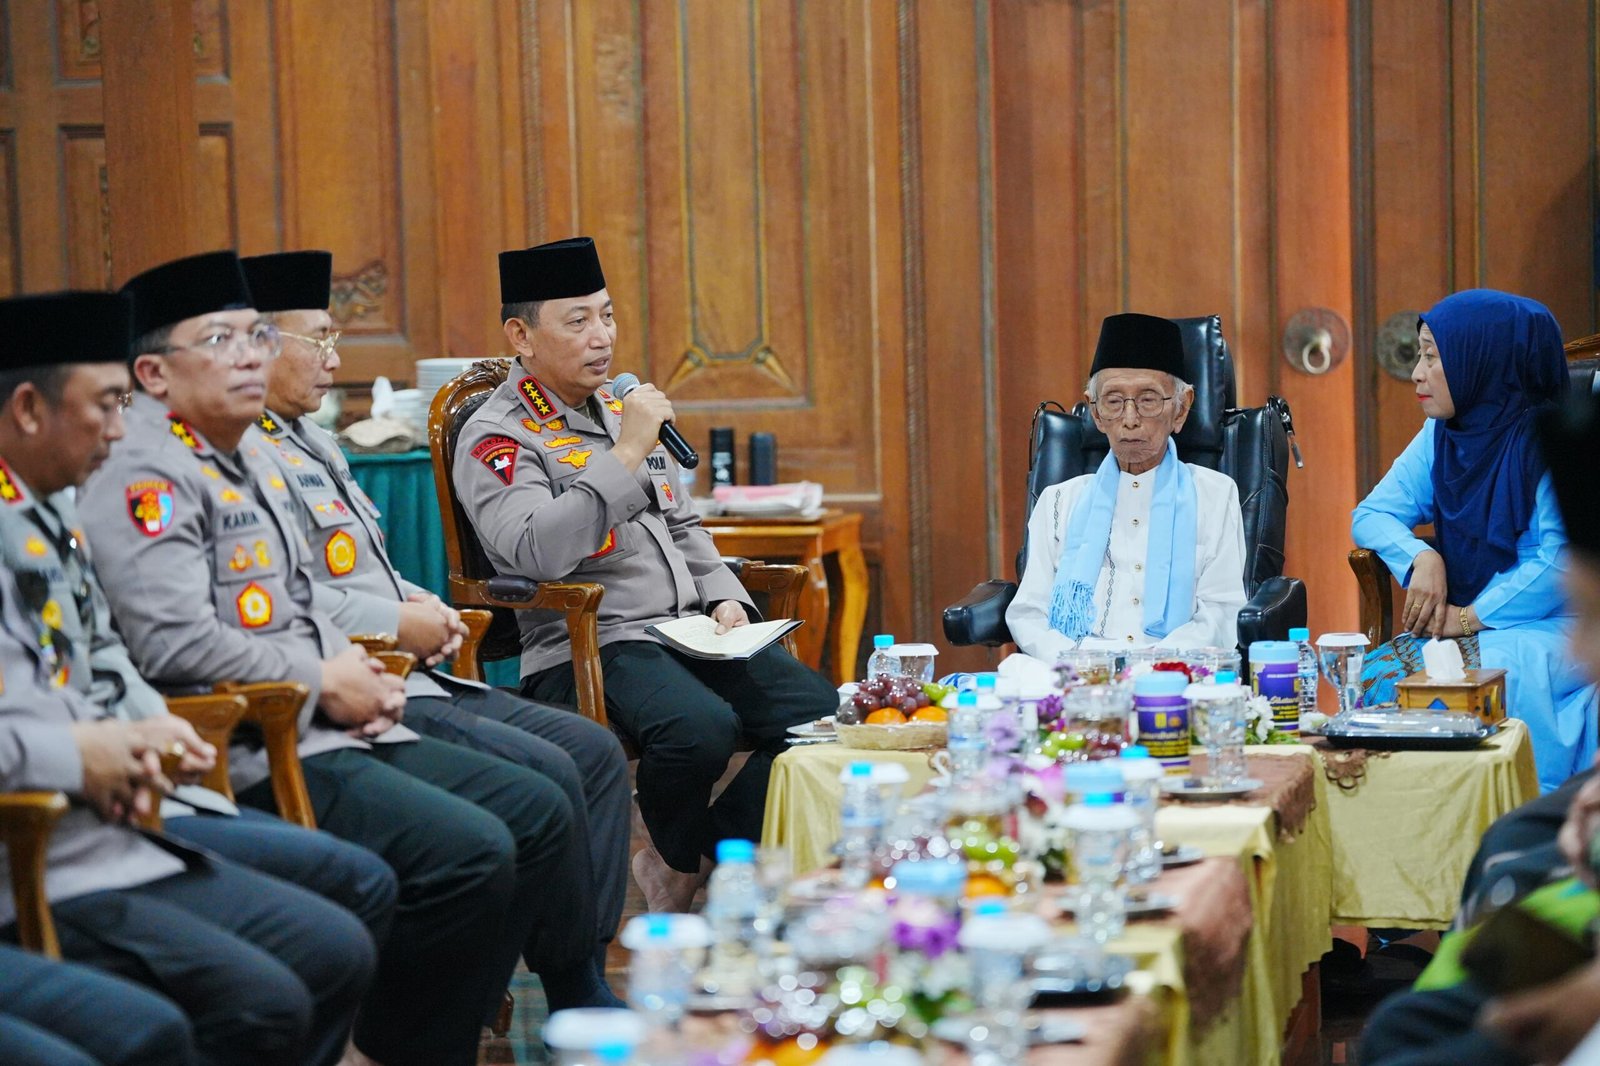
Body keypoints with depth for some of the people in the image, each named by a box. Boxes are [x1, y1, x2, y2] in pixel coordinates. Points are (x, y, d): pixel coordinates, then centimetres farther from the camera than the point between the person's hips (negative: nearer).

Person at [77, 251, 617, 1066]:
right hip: (250, 757, -11)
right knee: (470, 851, -23)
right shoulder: (144, 473, -12)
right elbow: (175, 644, -22)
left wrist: (359, 673, 8)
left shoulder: (244, 460, 20)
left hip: (325, 729, 11)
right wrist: (323, 683, -13)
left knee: (536, 808, 6)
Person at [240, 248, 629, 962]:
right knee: (546, 774, -20)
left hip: (409, 678, 11)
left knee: (595, 751, 4)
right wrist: (398, 623, -15)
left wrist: (420, 603, 11)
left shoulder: (313, 442, 22)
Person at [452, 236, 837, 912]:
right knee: (700, 727, -35)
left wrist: (724, 597, 10)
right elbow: (538, 552, -25)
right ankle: (678, 860, -3)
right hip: (585, 649, -8)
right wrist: (627, 453, -21)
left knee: (819, 709, -13)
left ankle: (690, 864, -3)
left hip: (687, 632, 8)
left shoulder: (620, 408, 20)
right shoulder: (496, 438, -6)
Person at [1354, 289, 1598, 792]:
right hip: (1466, 624, 6)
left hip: (1548, 629, -6)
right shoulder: (1441, 435, 9)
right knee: (1374, 673, -24)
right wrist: (1421, 558, -13)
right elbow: (1372, 515, 9)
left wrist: (1472, 616, -18)